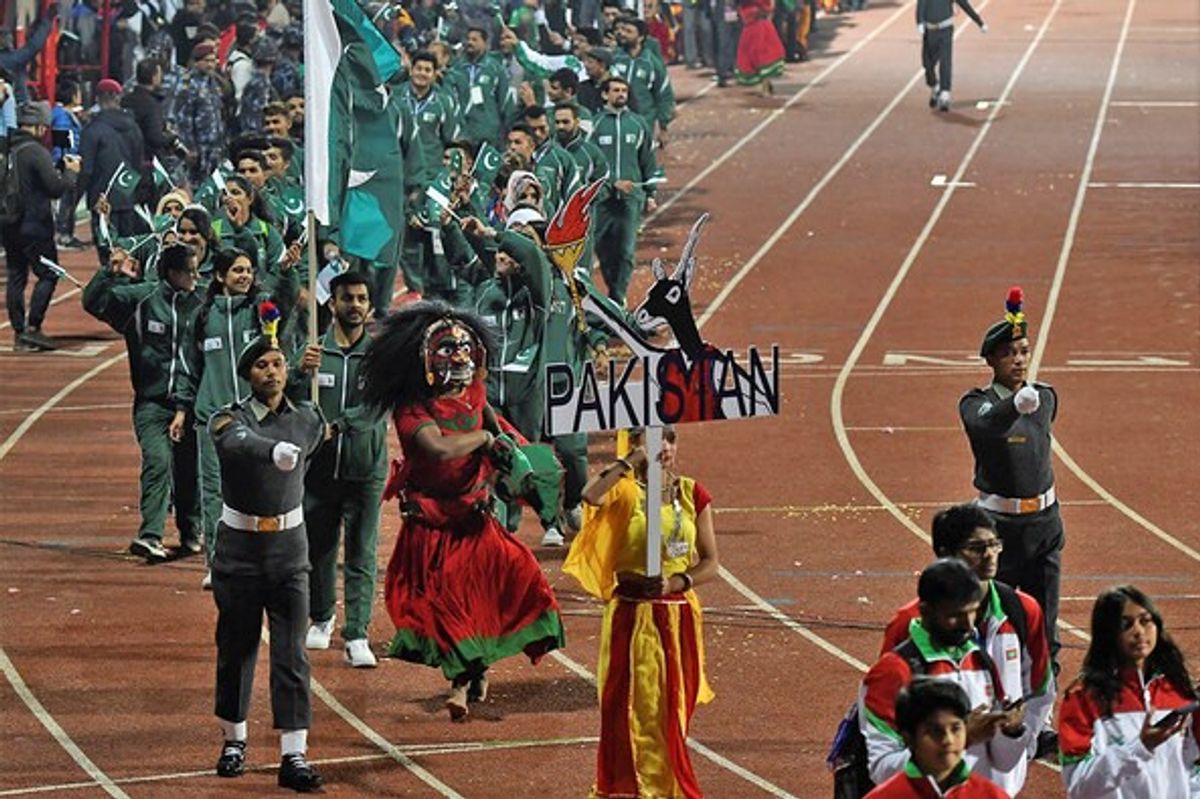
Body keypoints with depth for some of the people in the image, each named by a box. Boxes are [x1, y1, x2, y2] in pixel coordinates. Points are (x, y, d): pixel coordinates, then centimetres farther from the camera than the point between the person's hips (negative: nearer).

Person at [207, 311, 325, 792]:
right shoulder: (229, 420, -11)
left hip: (289, 551, 1)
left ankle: (294, 757, -6)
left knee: (291, 654, -5)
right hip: (239, 550, -1)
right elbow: (242, 443, -35)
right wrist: (276, 451, -53)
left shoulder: (308, 421, 0)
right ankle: (233, 740, 28)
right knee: (236, 648, 10)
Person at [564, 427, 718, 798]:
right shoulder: (625, 491, -4)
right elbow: (591, 495, -29)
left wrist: (678, 581, -12)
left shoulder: (692, 495, 5)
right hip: (632, 614, -3)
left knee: (673, 712, 8)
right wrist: (630, 462, -19)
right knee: (634, 710, -3)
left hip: (679, 615, 3)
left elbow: (710, 563, 6)